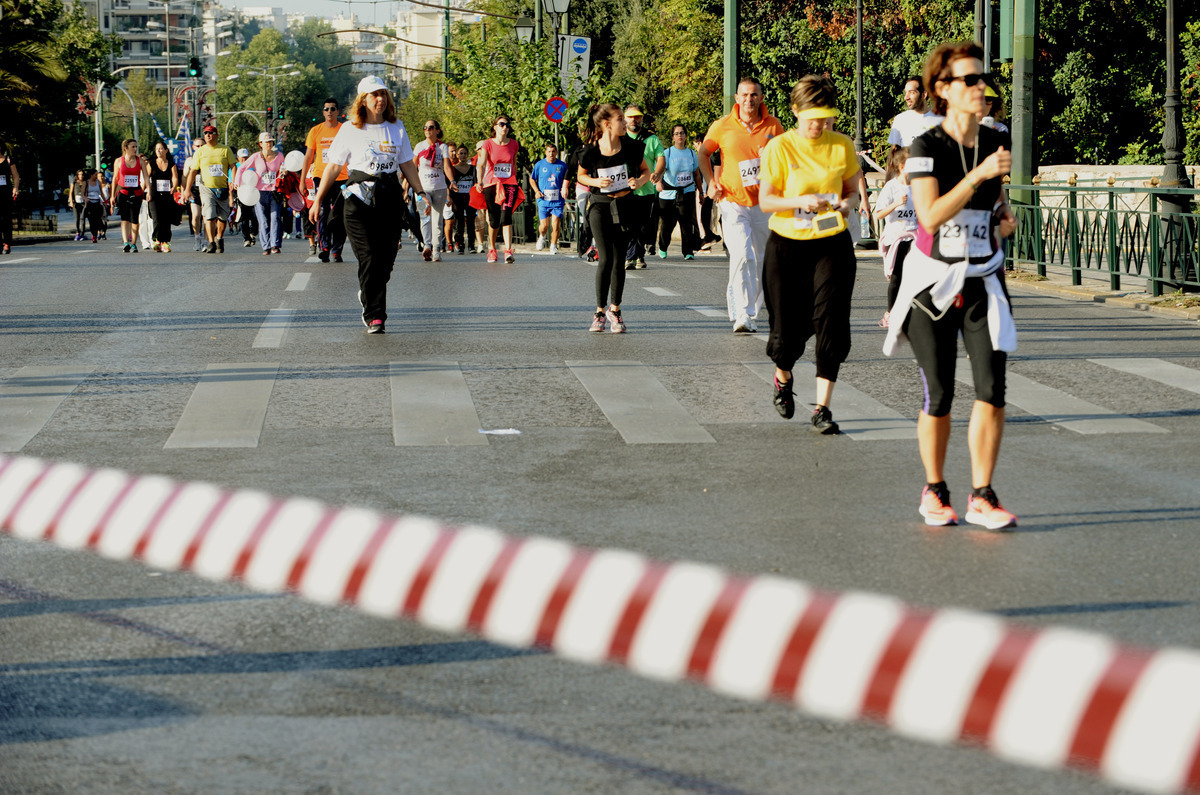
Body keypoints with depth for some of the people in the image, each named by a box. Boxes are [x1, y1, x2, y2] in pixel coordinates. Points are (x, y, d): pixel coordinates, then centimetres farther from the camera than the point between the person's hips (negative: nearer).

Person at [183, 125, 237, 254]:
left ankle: (219, 240, 28)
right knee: (209, 215, -15)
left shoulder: (225, 150, 6)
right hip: (207, 188, -1)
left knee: (222, 217, 8)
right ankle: (211, 243, -17)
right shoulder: (200, 152, 6)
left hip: (223, 188, 1)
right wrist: (188, 189, 1)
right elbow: (193, 171, 6)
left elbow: (233, 166, 3)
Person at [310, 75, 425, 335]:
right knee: (369, 259, -9)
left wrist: (420, 192, 8)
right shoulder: (350, 129, 1)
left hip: (390, 197, 3)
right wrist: (318, 200, 0)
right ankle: (374, 317, -4)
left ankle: (367, 294, 30)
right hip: (359, 197, -3)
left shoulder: (397, 128, 10)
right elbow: (333, 167, 2)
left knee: (386, 259, 0)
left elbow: (407, 165, 16)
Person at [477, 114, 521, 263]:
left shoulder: (513, 144, 6)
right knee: (493, 220, 5)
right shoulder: (488, 144, -2)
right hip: (492, 184, 0)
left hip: (509, 184, 0)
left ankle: (508, 250, -25)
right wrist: (480, 181, -29)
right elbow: (481, 164, -14)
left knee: (506, 216, -17)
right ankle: (491, 249, 28)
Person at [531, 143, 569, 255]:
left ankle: (553, 246, 7)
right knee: (544, 226, -3)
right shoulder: (539, 165, 4)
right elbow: (532, 179, 14)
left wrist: (565, 188, -4)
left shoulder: (562, 165, 5)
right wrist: (537, 191, -2)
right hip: (543, 200, 0)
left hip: (558, 200, 0)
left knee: (555, 225, -9)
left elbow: (567, 180, 17)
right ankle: (542, 237, 31)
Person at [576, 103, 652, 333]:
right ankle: (600, 311, 2)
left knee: (619, 260, 3)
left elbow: (645, 171, 8)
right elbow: (581, 176, 6)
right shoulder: (591, 152, -11)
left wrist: (638, 182, -13)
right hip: (599, 206, -2)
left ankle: (615, 309, 18)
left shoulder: (631, 147, -6)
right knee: (606, 259, -10)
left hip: (623, 206, 2)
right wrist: (596, 182, -13)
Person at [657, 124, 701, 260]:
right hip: (668, 193, -2)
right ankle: (662, 248, 30)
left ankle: (688, 251, -5)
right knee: (667, 223, 3)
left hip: (687, 192, 2)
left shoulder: (691, 153, 9)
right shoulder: (667, 153, -2)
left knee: (687, 221, -11)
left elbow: (697, 174, 18)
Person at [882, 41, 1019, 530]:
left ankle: (982, 497, -2)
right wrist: (977, 175, -31)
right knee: (938, 398, 1)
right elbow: (931, 215, -24)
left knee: (991, 389, -9)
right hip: (932, 282, -4)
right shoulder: (926, 147, -11)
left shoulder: (995, 141, 6)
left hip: (983, 281, 4)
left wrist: (1004, 214, 3)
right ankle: (935, 491, 21)